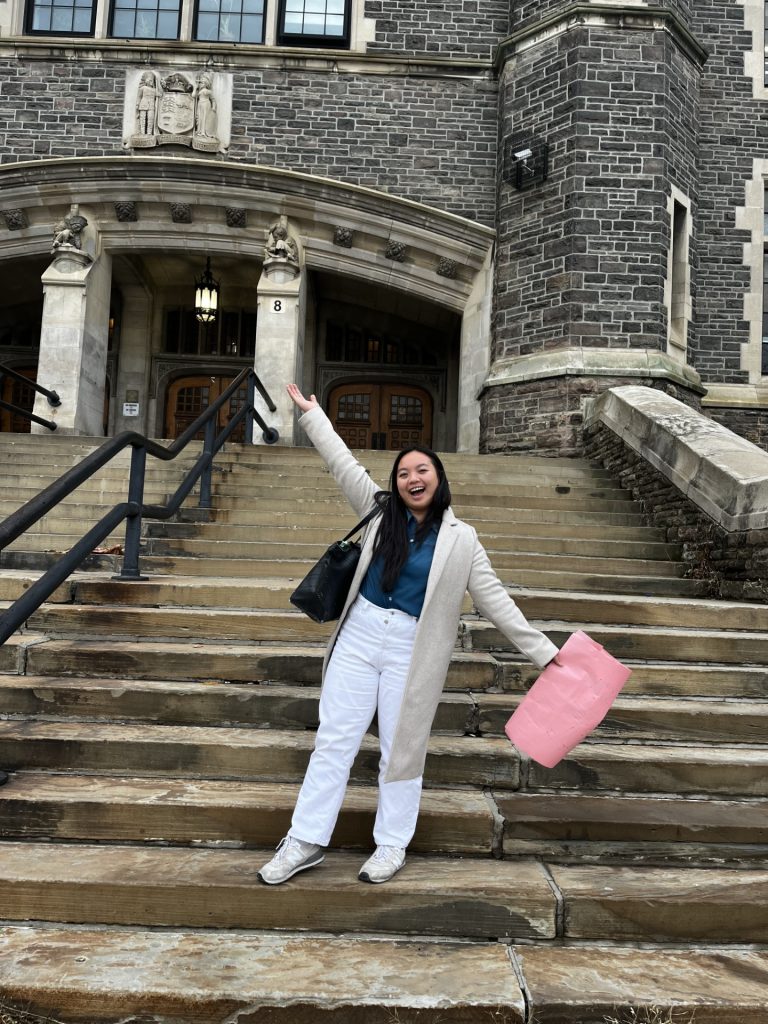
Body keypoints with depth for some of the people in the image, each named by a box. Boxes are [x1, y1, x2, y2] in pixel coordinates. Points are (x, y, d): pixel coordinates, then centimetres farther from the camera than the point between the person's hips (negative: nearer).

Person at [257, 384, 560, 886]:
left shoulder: (460, 539, -3)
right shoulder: (381, 512, 4)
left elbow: (496, 600, -2)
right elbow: (344, 465, 9)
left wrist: (544, 652, -4)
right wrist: (313, 413, 12)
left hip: (411, 650, -2)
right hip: (359, 636, 3)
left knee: (402, 750, 9)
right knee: (334, 740, 5)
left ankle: (392, 845, 26)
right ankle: (306, 841, 17)